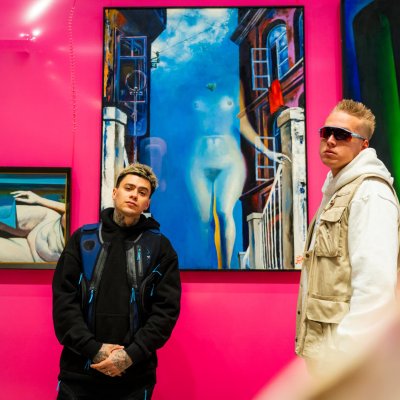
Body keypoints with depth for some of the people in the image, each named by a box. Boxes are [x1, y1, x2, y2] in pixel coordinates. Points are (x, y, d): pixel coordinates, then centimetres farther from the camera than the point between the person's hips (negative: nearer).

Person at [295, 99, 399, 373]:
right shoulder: (337, 191, 15)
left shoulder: (370, 193, -14)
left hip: (346, 347, -9)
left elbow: (375, 288, -23)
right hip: (324, 345, 9)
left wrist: (341, 356, -23)